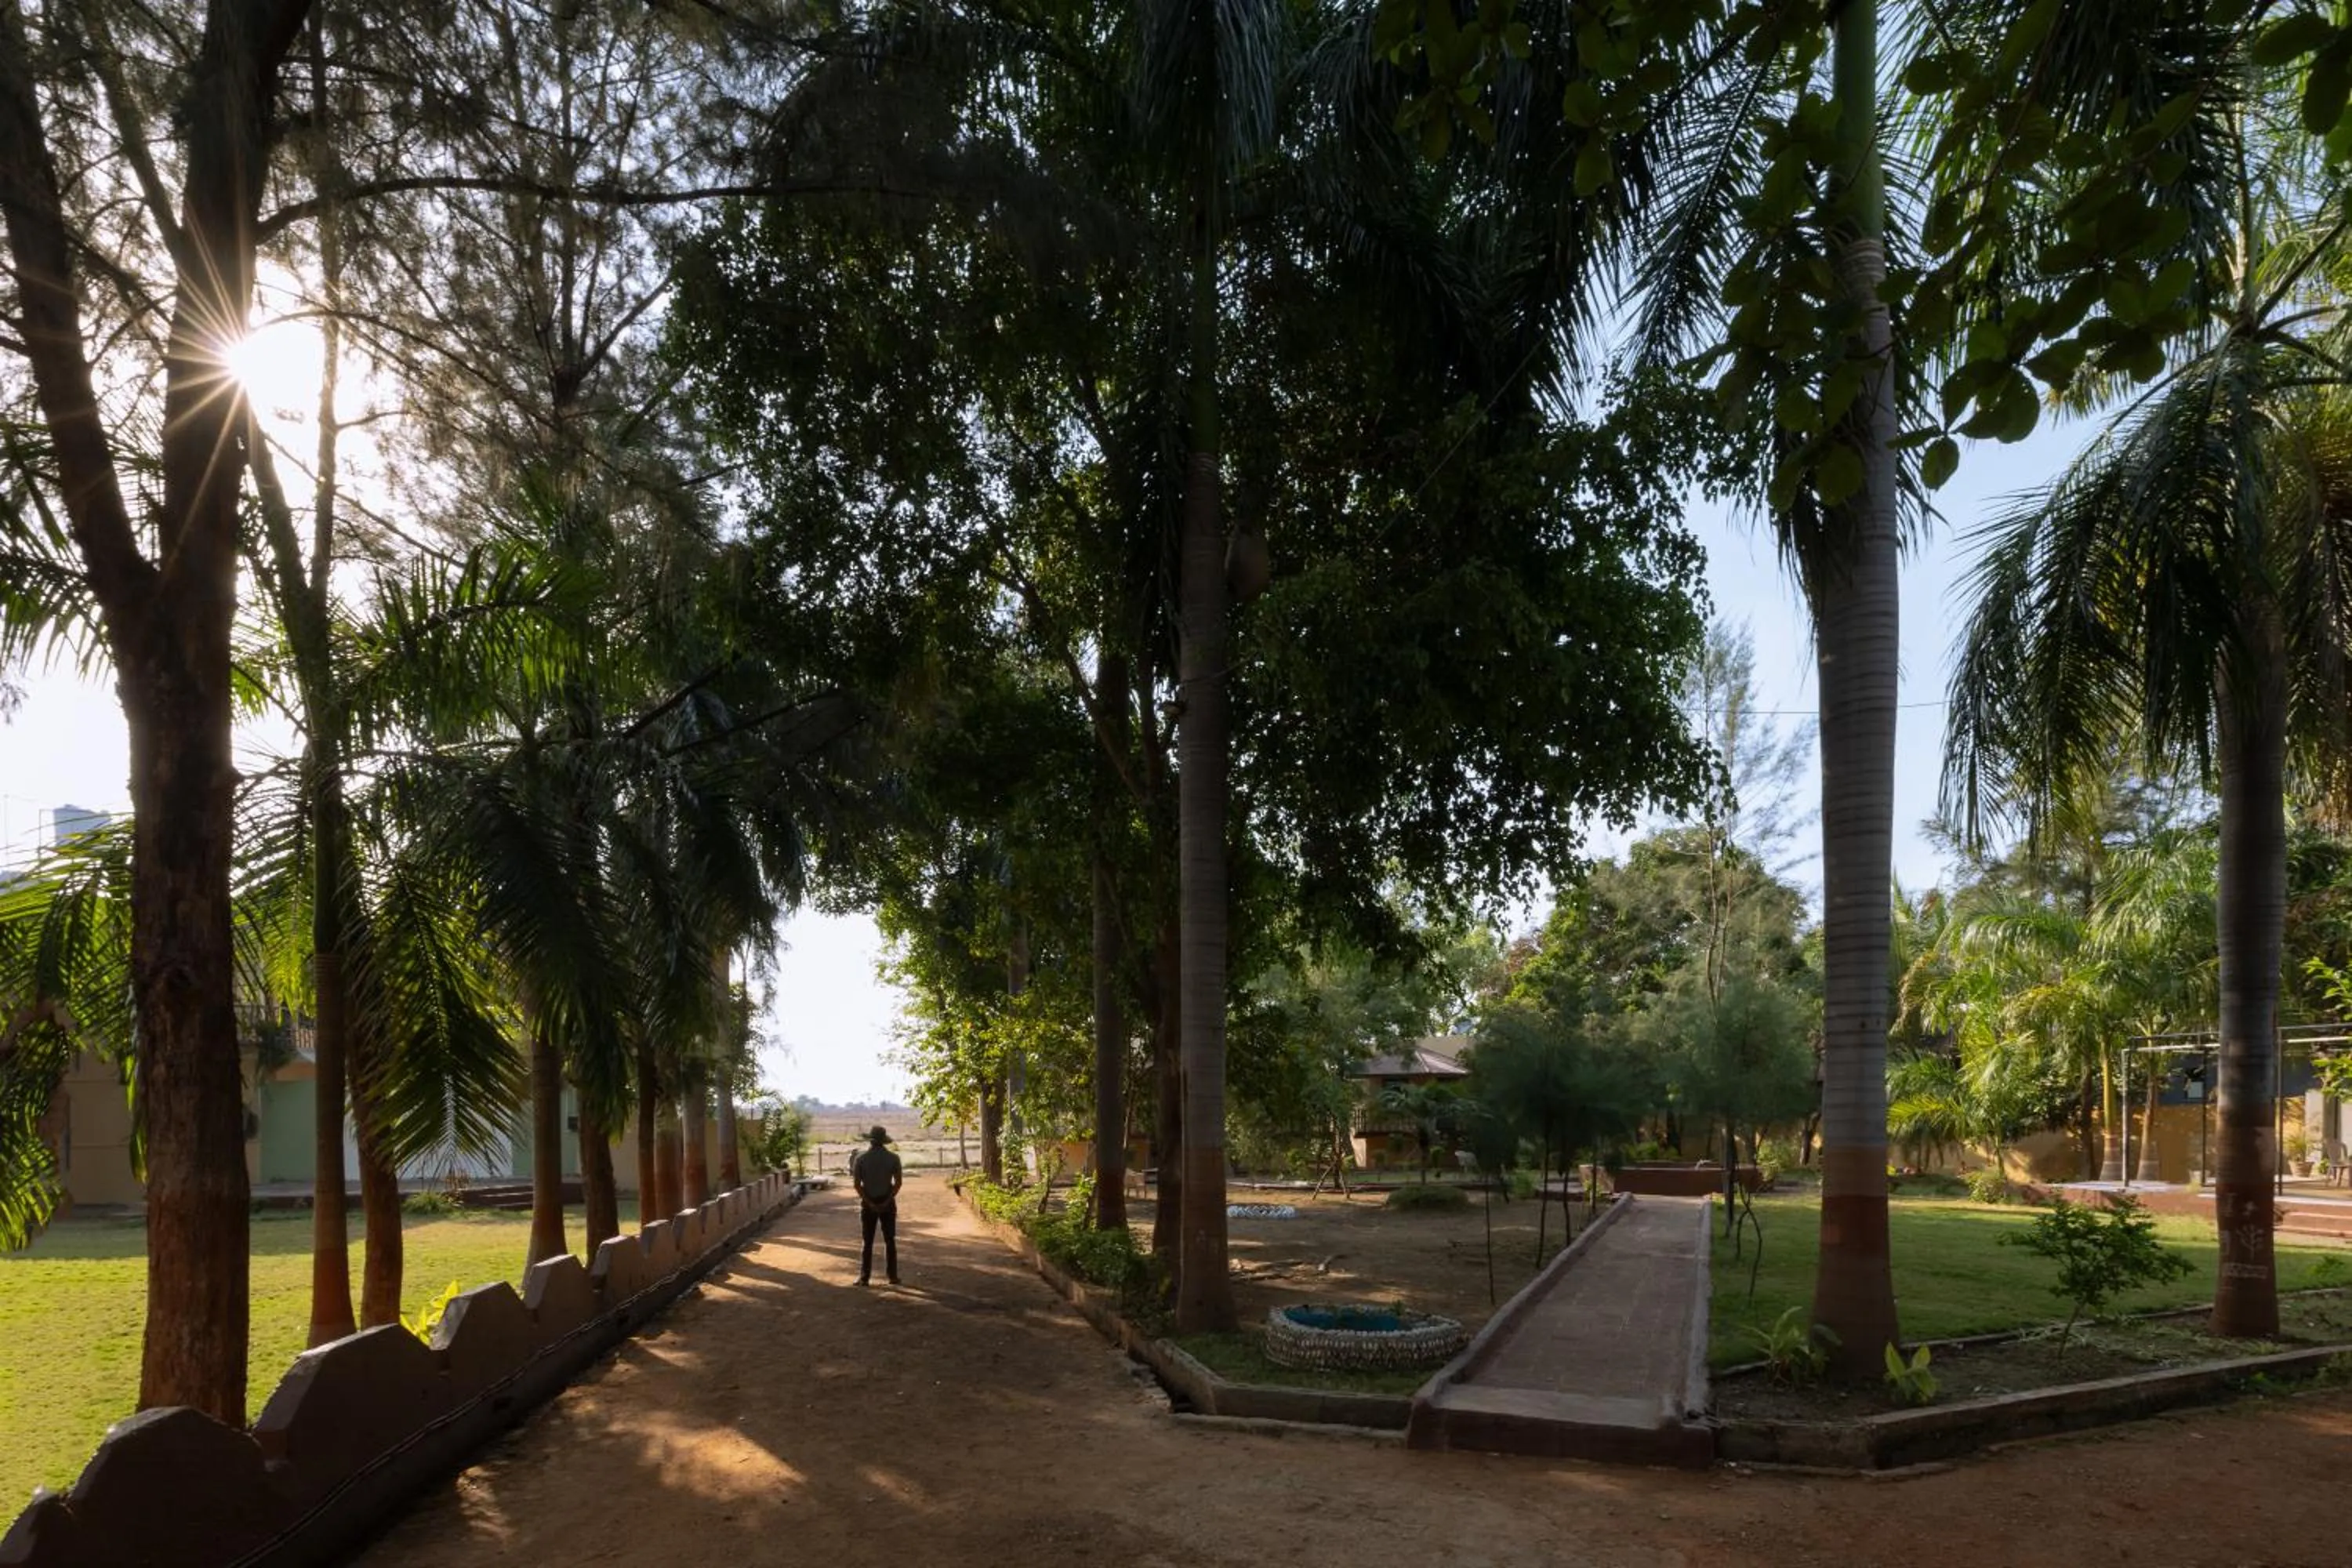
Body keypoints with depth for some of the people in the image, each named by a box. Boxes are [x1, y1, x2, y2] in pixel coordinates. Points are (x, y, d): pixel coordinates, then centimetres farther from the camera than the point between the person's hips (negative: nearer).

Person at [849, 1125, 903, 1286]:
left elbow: (857, 1184, -9)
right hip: (887, 1203, 0)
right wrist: (887, 1201, -11)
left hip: (868, 1204, 0)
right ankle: (892, 1276, 8)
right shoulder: (893, 1158, -3)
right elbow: (899, 1182, -9)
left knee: (867, 1242, 6)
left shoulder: (860, 1159, -4)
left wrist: (869, 1203, -9)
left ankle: (864, 1277, 4)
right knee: (890, 1241, 8)